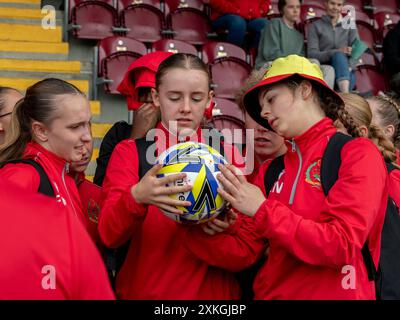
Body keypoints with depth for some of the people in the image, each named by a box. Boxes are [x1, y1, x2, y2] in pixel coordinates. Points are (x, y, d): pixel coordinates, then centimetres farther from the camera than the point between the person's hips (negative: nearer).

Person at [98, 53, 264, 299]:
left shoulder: (228, 156, 1)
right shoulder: (129, 152, -3)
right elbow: (109, 235, -15)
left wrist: (226, 229, -24)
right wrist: (136, 197, -34)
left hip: (213, 292, 1)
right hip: (143, 291, -1)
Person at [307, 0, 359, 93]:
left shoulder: (350, 26, 17)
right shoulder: (316, 26, 11)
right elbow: (311, 54, -3)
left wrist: (349, 67, -20)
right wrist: (338, 51, -18)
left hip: (347, 73, 2)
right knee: (339, 55, -34)